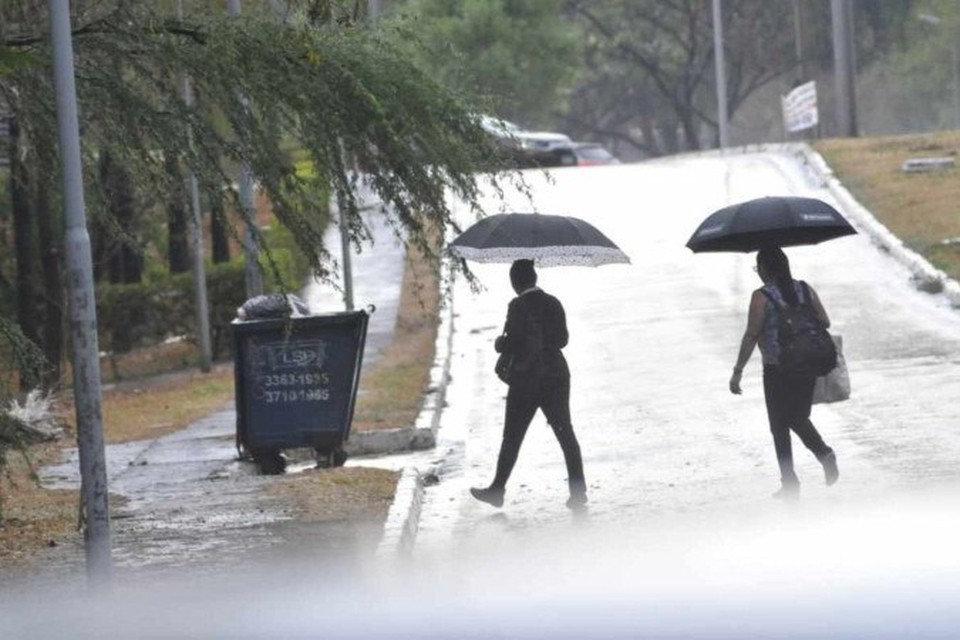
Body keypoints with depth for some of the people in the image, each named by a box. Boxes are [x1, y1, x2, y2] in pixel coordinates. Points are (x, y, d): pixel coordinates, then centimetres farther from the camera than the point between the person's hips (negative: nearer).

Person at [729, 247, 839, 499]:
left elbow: (751, 336, -15)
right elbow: (825, 322, 4)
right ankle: (824, 453, -2)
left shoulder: (761, 297, -12)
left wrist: (737, 371, -10)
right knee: (798, 419, 23)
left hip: (776, 370, -5)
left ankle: (790, 483, 7)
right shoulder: (805, 289, 2)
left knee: (779, 426, 8)